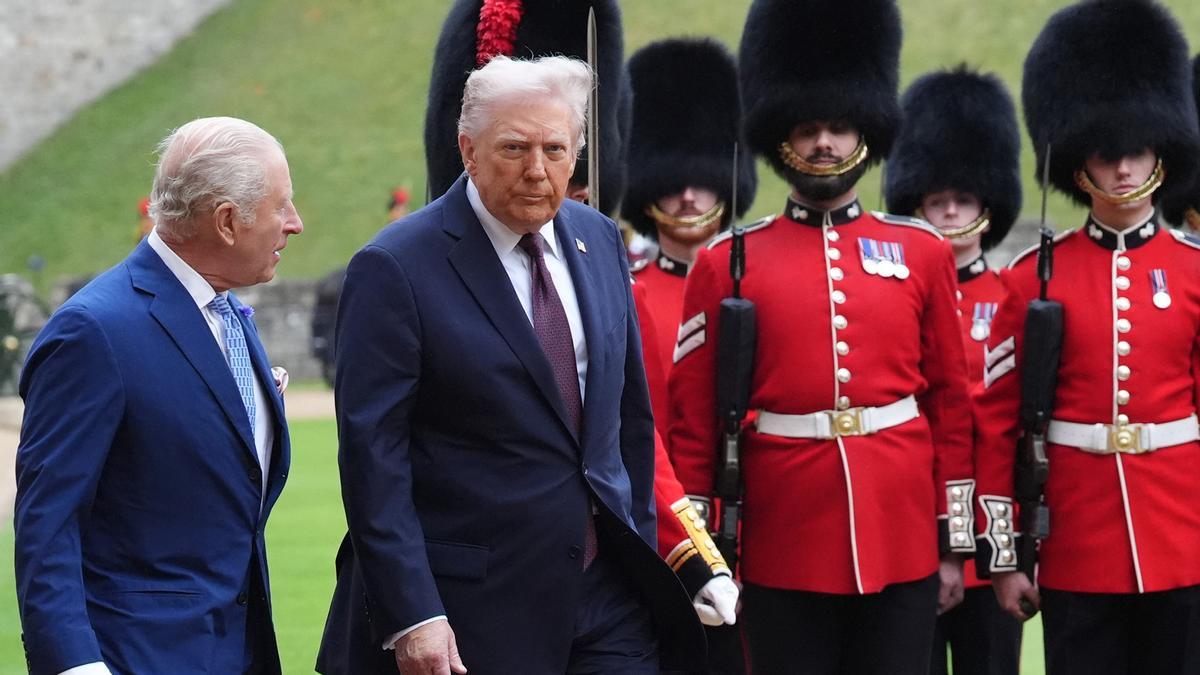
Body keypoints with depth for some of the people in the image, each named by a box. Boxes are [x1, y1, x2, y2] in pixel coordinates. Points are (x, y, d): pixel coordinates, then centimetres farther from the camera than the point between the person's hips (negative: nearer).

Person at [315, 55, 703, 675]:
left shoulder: (598, 241, 8)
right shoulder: (395, 269, -11)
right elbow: (372, 455, -14)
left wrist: (641, 554, 15)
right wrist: (410, 616, -19)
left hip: (607, 596, 5)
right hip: (472, 611, -5)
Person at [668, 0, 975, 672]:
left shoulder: (923, 253, 9)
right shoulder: (726, 264, 4)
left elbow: (952, 404, 11)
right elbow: (693, 420, 5)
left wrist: (954, 543, 8)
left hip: (902, 547, 2)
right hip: (782, 553, -1)